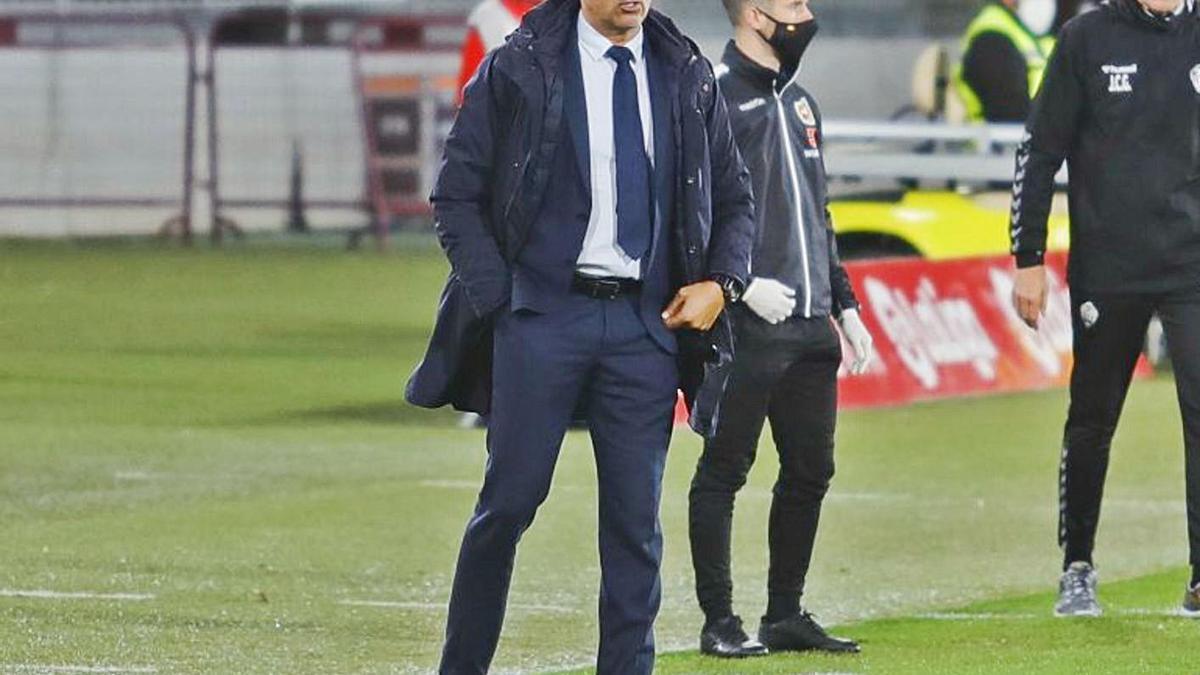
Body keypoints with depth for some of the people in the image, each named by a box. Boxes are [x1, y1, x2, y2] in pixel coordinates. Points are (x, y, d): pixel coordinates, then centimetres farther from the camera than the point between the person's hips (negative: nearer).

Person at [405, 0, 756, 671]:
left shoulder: (690, 78, 10)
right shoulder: (517, 70, 0)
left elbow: (736, 199, 18)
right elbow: (457, 195, 1)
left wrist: (722, 283, 1)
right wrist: (499, 298, -7)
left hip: (648, 321, 3)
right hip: (544, 314, -3)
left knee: (636, 517, 2)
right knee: (509, 503, -2)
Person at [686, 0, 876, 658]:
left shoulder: (800, 103, 19)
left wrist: (845, 305, 20)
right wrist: (741, 283, -21)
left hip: (810, 329, 8)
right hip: (745, 330, -8)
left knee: (810, 471, 10)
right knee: (724, 471, -2)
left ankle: (786, 615, 19)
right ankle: (719, 622, 2)